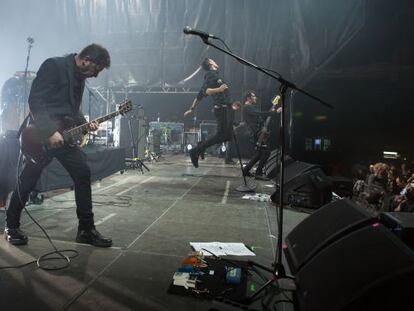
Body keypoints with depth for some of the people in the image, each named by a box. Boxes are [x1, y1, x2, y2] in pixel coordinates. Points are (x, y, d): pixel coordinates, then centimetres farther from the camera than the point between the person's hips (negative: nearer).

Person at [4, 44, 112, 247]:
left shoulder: (80, 76, 10)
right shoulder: (53, 66, -13)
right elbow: (35, 101, -19)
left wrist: (84, 124, 3)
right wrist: (50, 132, -24)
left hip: (65, 135, 7)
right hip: (41, 135, -7)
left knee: (83, 175, -2)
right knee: (27, 181, 5)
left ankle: (86, 229, 6)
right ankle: (11, 226, 27)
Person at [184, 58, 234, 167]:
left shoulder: (214, 75, 22)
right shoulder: (211, 74, -5)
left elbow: (200, 95, 21)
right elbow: (205, 91, -19)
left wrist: (192, 109, 23)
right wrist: (218, 90, -33)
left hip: (226, 109, 9)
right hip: (222, 109, -9)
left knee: (228, 136, 10)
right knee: (221, 135, -9)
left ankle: (201, 146, 16)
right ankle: (196, 151, -4)